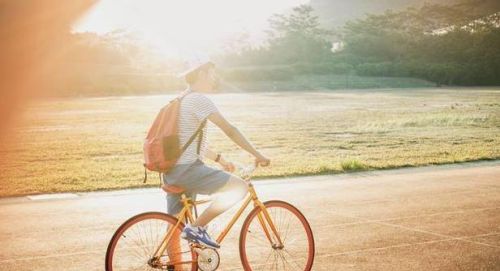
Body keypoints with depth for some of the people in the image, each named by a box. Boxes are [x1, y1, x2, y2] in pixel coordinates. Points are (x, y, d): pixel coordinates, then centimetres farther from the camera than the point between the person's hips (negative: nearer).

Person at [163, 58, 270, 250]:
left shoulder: (180, 101, 20)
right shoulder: (199, 99, -10)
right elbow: (229, 130, -13)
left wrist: (220, 159, 27)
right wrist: (257, 155, -8)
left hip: (171, 172, 10)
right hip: (187, 170, -10)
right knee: (240, 187, -13)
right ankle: (196, 228, -11)